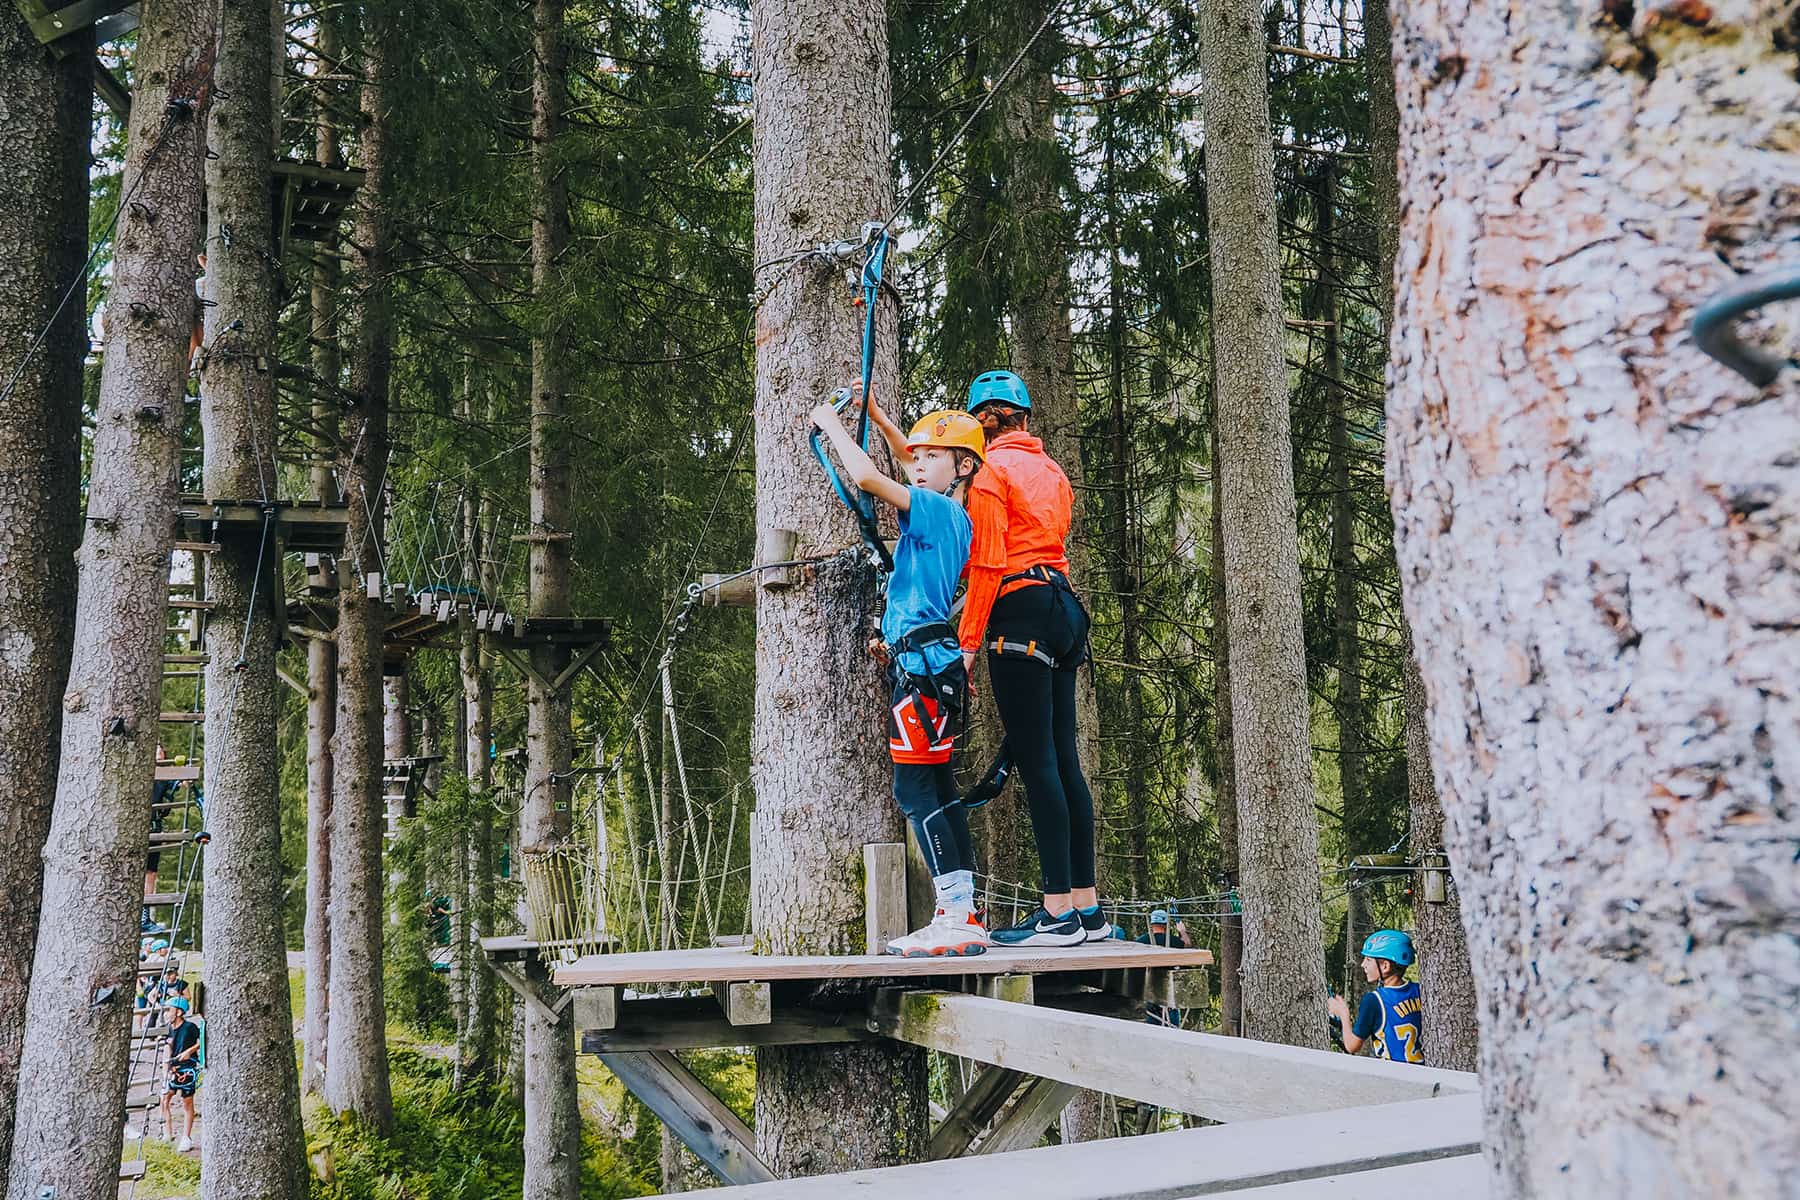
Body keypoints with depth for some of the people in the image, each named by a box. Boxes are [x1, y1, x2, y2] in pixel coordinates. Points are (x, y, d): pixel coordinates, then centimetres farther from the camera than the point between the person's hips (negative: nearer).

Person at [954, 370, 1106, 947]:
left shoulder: (992, 470, -4)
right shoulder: (1051, 470, 21)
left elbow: (988, 563, -11)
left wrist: (968, 641, -10)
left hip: (1021, 612, -8)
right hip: (1064, 607, 8)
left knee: (1036, 763, -8)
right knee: (1064, 760, 9)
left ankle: (1059, 912, -8)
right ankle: (1087, 909, 11)